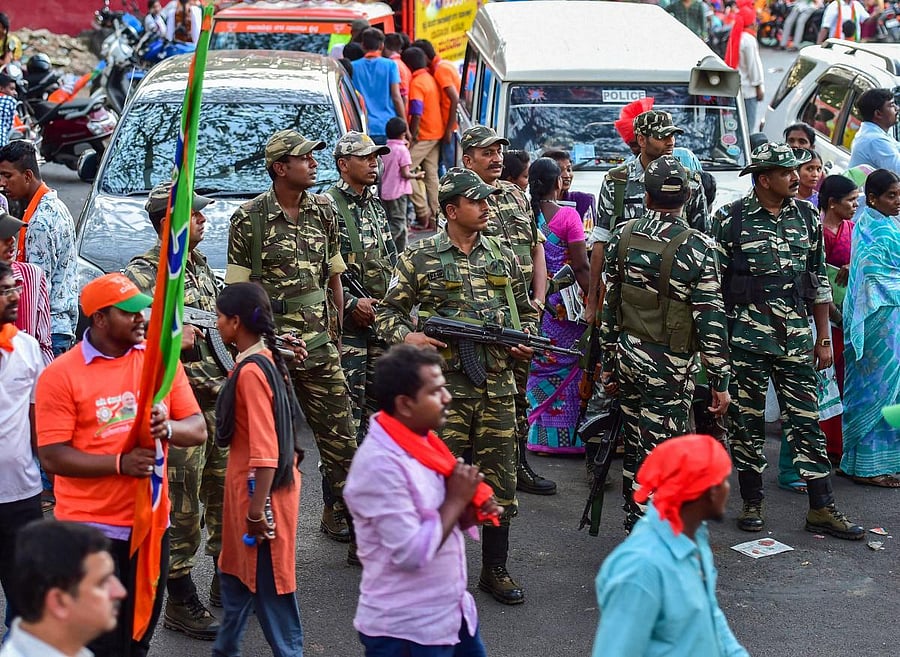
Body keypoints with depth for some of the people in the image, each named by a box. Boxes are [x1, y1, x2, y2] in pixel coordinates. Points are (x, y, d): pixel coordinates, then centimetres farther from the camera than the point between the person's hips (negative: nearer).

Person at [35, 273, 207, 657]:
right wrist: (121, 463, -23)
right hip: (90, 528, -4)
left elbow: (198, 430, 2)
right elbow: (53, 456, -13)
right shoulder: (61, 375, -9)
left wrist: (167, 428, -20)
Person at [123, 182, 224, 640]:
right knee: (181, 507, -1)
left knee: (225, 492, 17)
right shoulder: (144, 273, -13)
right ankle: (181, 605, 9)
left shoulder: (199, 265, 13)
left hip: (217, 399, 8)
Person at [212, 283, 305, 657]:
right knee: (235, 571, 21)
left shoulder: (250, 371, -22)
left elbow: (265, 450, -25)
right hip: (250, 485, 10)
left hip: (262, 488, -10)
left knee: (268, 583, 1)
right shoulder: (266, 360, 6)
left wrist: (257, 508, -22)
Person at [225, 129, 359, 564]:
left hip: (319, 344, 4)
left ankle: (343, 519, 21)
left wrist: (337, 336, 13)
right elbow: (238, 289, -4)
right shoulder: (249, 218, -7)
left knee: (340, 437, 6)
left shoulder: (323, 210, 7)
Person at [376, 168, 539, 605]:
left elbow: (526, 311, 21)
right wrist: (406, 336, -15)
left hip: (497, 387, 4)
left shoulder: (503, 256, 12)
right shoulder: (420, 258, 0)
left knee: (499, 480, 8)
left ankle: (495, 570, 20)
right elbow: (389, 313, 5)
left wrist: (525, 341, 2)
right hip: (444, 385, -4)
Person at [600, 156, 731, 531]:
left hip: (627, 356, 5)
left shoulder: (623, 237, 1)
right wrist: (720, 382, -6)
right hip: (670, 367, -5)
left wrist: (608, 362, 17)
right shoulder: (698, 248, -15)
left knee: (635, 446, 19)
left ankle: (634, 525, 32)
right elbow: (711, 320, -14)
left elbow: (608, 305, 7)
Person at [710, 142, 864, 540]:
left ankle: (821, 509, 7)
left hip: (797, 335, 3)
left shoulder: (806, 217, 8)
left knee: (806, 420, 3)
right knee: (747, 421, 5)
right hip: (747, 335, -3)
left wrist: (823, 339, 10)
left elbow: (819, 280, 12)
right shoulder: (730, 220, -5)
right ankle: (752, 504, 18)